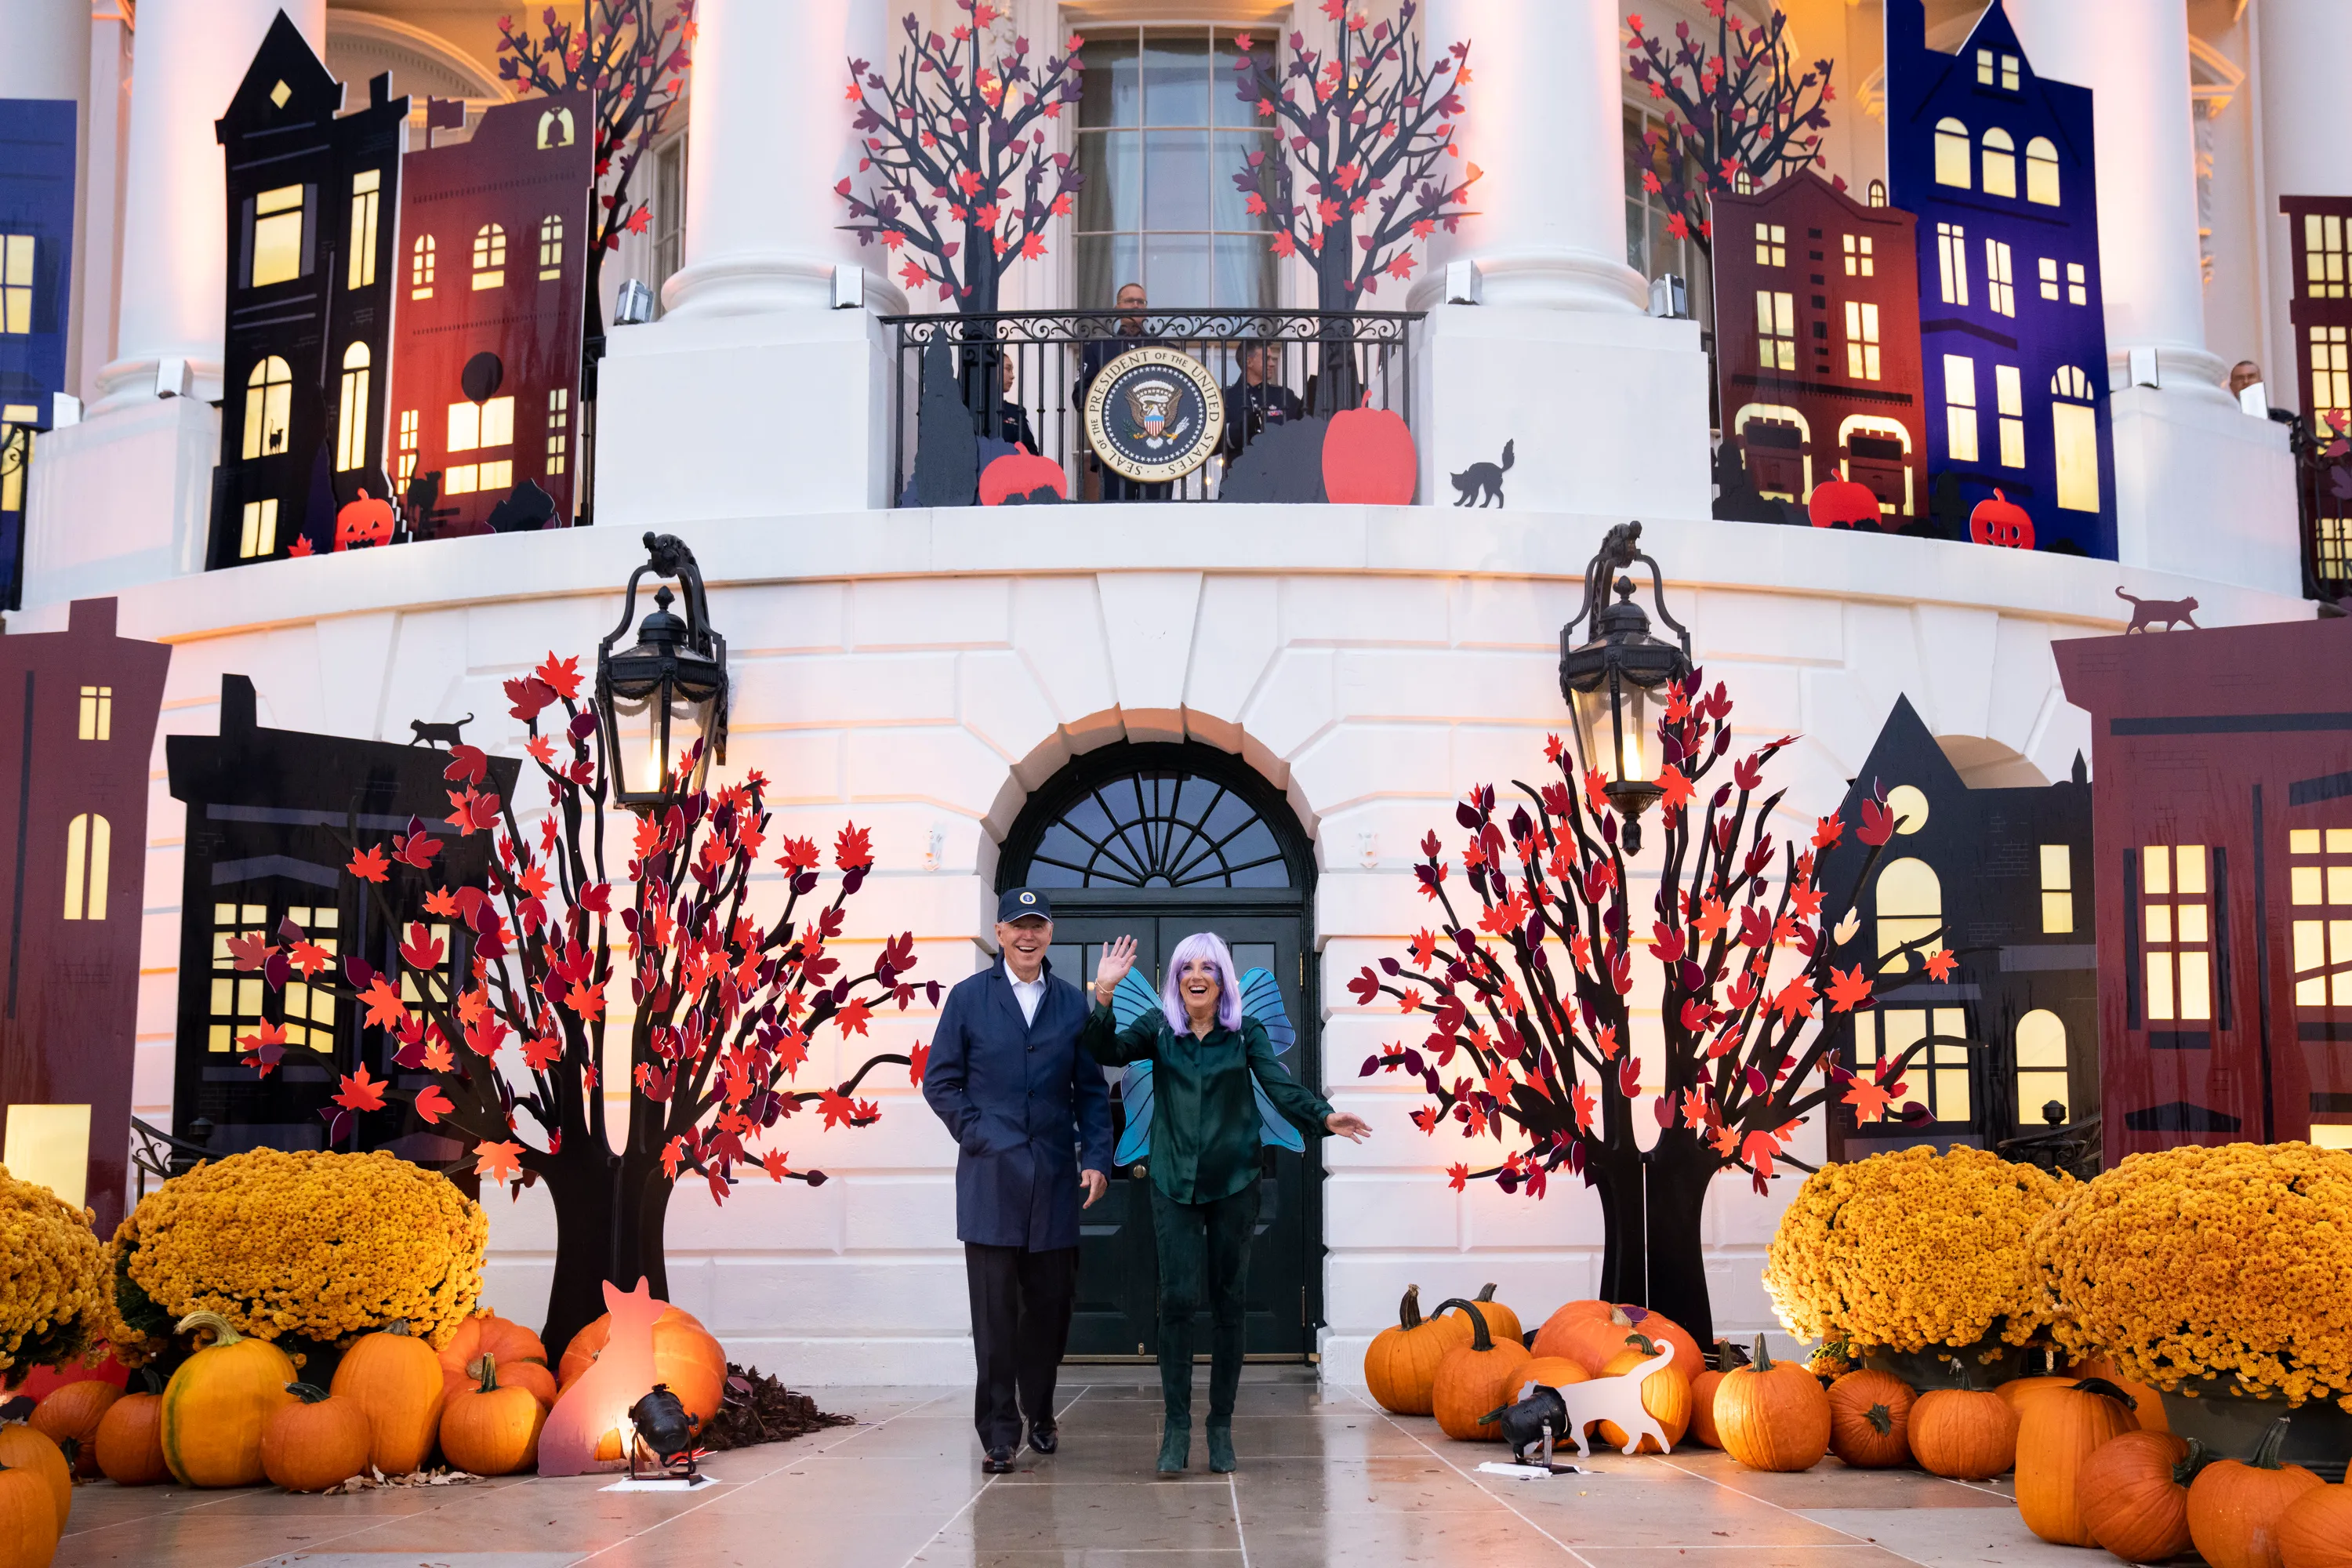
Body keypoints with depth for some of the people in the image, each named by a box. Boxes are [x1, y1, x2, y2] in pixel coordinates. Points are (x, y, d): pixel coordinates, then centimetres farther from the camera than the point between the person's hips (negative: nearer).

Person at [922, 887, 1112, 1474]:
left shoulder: (1072, 1003, 9)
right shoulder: (969, 998, 4)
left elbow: (1091, 1090, 9)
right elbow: (940, 1081, 5)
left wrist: (1096, 1157, -1)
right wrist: (976, 1134, -6)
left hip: (1055, 1177, 2)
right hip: (991, 1177, -2)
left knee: (1051, 1300, 7)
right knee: (996, 1308, -3)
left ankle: (1038, 1412, 27)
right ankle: (999, 1432, 3)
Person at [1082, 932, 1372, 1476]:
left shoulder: (1246, 1033, 3)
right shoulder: (1158, 1028, 4)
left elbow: (1280, 1085, -8)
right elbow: (1106, 1052, -9)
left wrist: (1324, 1116, -27)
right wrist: (1104, 995, -24)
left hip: (1233, 1184, 0)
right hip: (1174, 1184, 0)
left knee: (1228, 1302, 5)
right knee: (1178, 1298, -8)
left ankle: (1221, 1425, 15)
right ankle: (1176, 1426, -2)